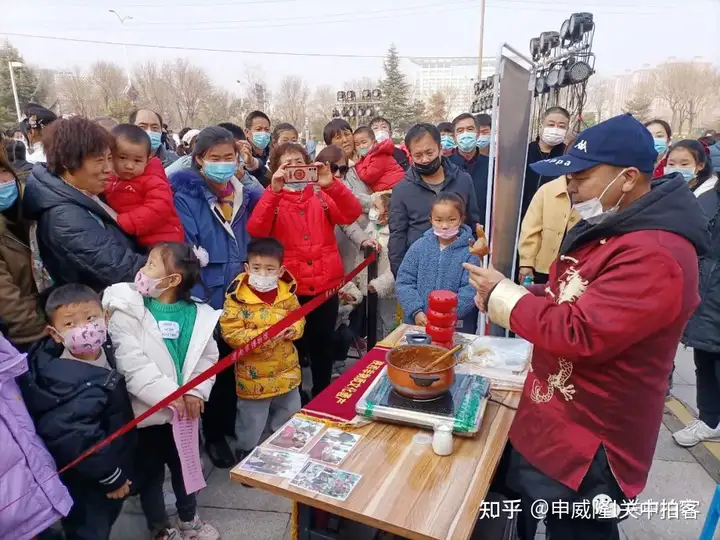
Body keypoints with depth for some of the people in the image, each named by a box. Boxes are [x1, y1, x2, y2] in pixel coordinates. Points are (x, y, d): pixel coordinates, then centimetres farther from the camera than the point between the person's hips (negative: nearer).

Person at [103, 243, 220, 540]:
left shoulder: (198, 315, -5)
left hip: (185, 409, 3)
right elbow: (132, 364, -20)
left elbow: (207, 357, -2)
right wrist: (171, 395, -23)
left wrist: (196, 392, -17)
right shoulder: (126, 311, -14)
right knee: (151, 471, 15)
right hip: (147, 410, -3)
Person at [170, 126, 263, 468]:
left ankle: (234, 426, 39)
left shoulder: (246, 196, 5)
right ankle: (214, 436, 33)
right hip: (209, 303, -4)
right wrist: (199, 304, -19)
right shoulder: (186, 198, -10)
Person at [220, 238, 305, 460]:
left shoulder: (287, 292, -5)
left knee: (291, 420, 24)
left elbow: (299, 318, 8)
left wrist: (293, 330, -15)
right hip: (253, 376, -4)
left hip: (287, 371, 5)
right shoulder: (237, 297, -18)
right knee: (252, 426, 14)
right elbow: (230, 333, -20)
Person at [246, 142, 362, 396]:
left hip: (325, 286, 2)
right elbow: (256, 230, -16)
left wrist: (330, 184, -24)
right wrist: (274, 190, -25)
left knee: (322, 347, 15)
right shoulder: (273, 198, 3)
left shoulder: (321, 195, 9)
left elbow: (352, 214, -9)